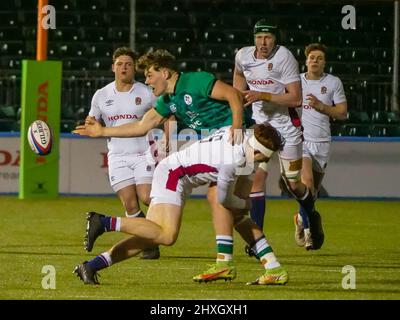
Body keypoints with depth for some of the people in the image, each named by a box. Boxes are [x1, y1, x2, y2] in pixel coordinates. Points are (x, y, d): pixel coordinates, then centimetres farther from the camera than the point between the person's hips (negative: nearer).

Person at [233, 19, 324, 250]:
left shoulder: (284, 58, -18)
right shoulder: (243, 56, -3)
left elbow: (296, 99, -22)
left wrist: (262, 96, -28)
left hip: (286, 125, -3)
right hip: (259, 125, 3)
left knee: (294, 184, 5)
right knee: (256, 177, -11)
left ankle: (312, 218, 36)